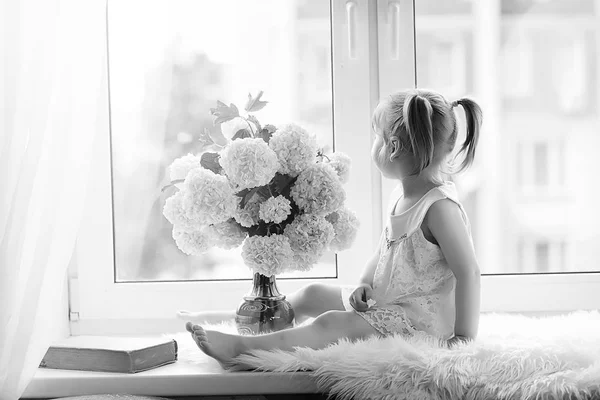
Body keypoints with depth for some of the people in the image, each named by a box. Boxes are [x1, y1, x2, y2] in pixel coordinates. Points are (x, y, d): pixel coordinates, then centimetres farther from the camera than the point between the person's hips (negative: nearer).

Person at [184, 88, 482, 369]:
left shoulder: (441, 207, -23)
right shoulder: (402, 201, 8)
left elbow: (469, 272, -24)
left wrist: (463, 337, -24)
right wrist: (365, 284, 0)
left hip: (421, 320, -10)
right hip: (385, 304, 10)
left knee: (331, 324, -22)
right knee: (313, 294, 12)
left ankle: (241, 348, -27)